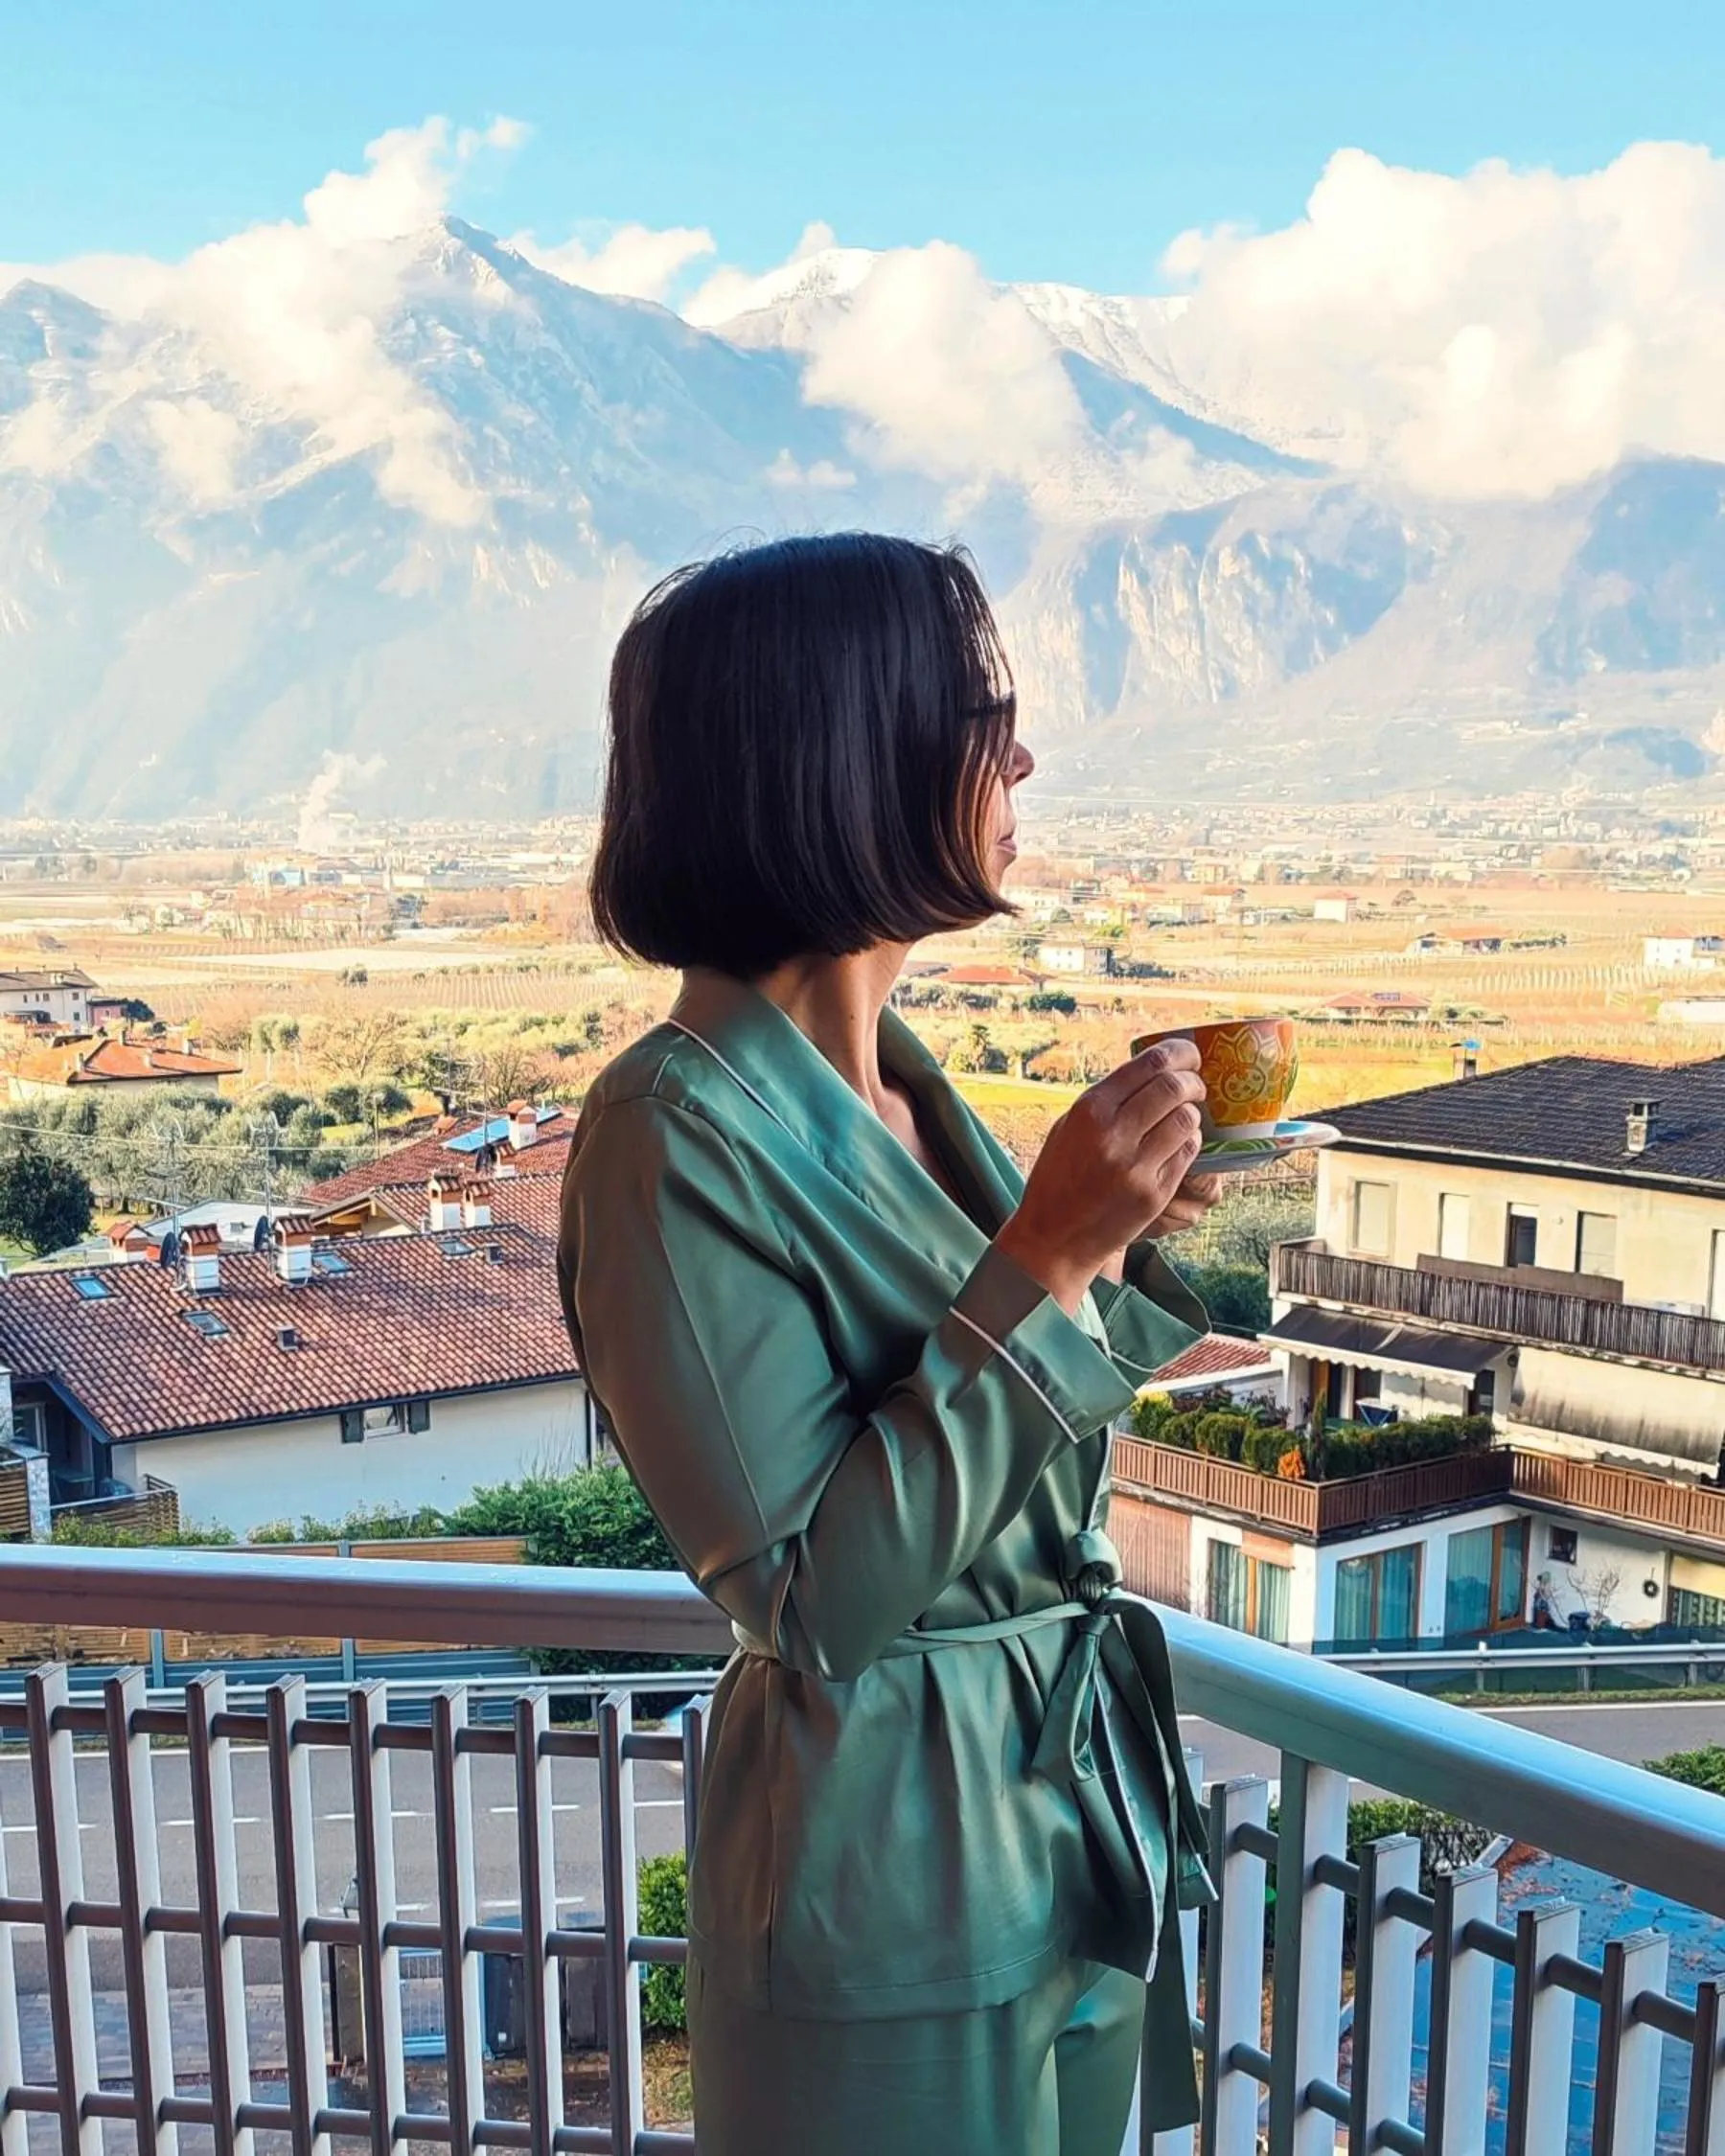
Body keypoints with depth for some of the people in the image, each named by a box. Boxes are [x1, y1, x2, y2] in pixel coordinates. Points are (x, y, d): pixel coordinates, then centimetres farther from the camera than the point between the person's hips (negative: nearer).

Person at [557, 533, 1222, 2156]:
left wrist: (1116, 1225, -5)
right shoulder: (682, 1131, -24)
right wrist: (1039, 1257, -27)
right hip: (894, 1865, -8)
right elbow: (810, 1603, -24)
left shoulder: (893, 1074, 1)